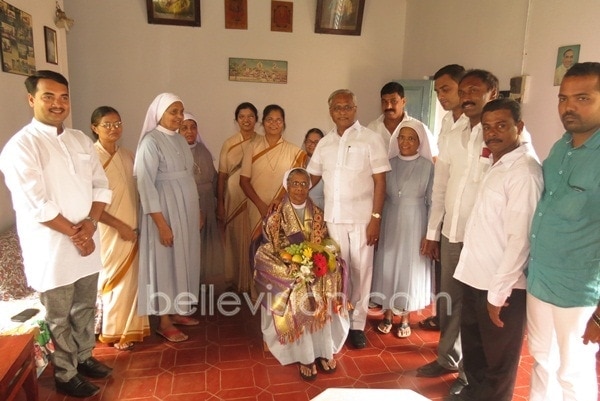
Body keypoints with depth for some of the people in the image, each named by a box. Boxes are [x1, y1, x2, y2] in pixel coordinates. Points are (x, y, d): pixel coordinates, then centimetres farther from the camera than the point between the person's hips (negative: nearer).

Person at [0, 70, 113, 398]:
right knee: (59, 317, 11)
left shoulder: (81, 140, 6)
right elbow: (36, 205, -19)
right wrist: (74, 234, -13)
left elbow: (101, 185, 5)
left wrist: (91, 222, -10)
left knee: (85, 307, 20)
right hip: (51, 248, -6)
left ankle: (83, 357, 40)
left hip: (86, 241, 6)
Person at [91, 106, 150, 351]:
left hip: (133, 228, 6)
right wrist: (119, 225, -18)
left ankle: (131, 328, 30)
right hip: (109, 231, -6)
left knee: (132, 279, 13)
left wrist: (135, 225, 6)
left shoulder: (127, 156, 7)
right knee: (116, 281, 4)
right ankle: (114, 332, 22)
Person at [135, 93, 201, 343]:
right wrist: (161, 223, -21)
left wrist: (198, 211, 14)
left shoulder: (180, 139, 10)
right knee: (165, 262, 2)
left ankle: (177, 311, 29)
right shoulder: (151, 141, -13)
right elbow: (145, 184, -17)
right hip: (165, 210, -8)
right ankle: (164, 322, 15)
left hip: (186, 208, 8)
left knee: (184, 260, 14)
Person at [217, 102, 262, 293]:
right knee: (235, 239, 7)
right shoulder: (229, 143, 6)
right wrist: (219, 203, -1)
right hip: (234, 197, 1)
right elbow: (222, 174, 4)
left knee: (253, 240, 0)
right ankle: (237, 281, 22)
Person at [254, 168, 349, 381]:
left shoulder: (317, 214, 7)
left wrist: (317, 261, -13)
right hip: (287, 268, -2)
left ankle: (325, 351, -8)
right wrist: (296, 265, -20)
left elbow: (324, 244, 9)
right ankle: (305, 357, -15)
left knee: (325, 295, -24)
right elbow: (271, 250, -6)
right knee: (298, 297, -28)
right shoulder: (276, 216, -3)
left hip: (315, 266, 3)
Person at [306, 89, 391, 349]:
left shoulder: (371, 140, -3)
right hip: (333, 218, 3)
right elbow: (311, 178, 14)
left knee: (360, 271, 5)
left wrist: (376, 218, -13)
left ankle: (357, 324, 19)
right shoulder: (324, 143, 9)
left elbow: (380, 182, -7)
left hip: (362, 218, -3)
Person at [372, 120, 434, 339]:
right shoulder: (389, 163, 4)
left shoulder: (428, 166, -5)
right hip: (389, 221, 3)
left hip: (414, 223, -2)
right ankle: (388, 314, 25)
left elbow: (432, 201, -3)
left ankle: (405, 318, 23)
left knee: (410, 267, 7)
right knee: (387, 265, 8)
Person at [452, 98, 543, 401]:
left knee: (498, 362, 13)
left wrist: (498, 292, -18)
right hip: (475, 277, 8)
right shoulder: (496, 166, 10)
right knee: (473, 350, 25)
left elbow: (520, 238, -22)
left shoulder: (524, 170, -17)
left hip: (502, 286, -8)